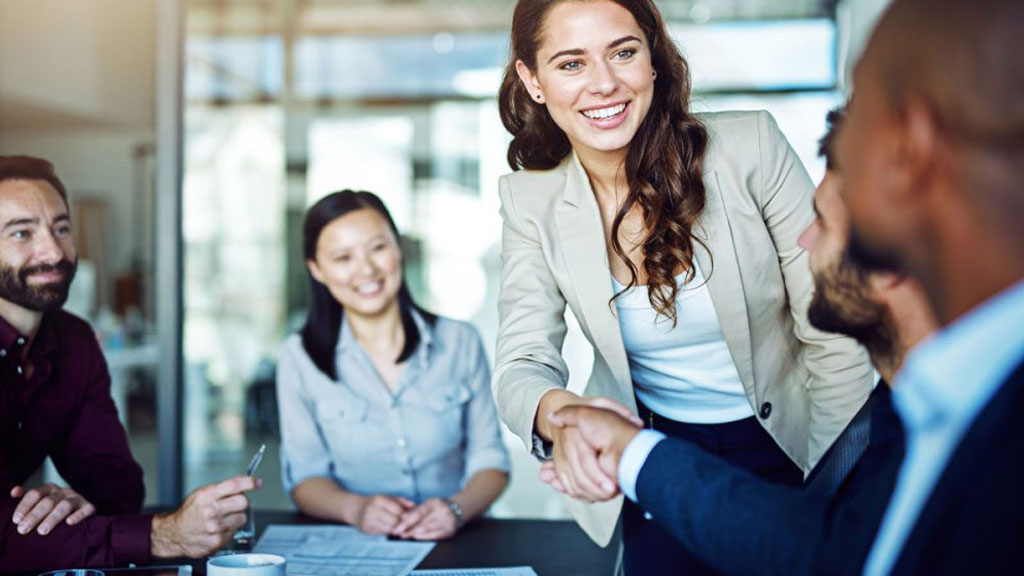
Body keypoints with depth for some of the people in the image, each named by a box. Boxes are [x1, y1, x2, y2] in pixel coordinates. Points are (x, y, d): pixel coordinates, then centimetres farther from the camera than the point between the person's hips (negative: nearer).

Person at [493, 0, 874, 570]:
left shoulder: (751, 146, -17)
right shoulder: (531, 201, -10)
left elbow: (835, 340, -13)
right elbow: (522, 362, -13)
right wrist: (560, 413, -37)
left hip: (783, 445, -1)